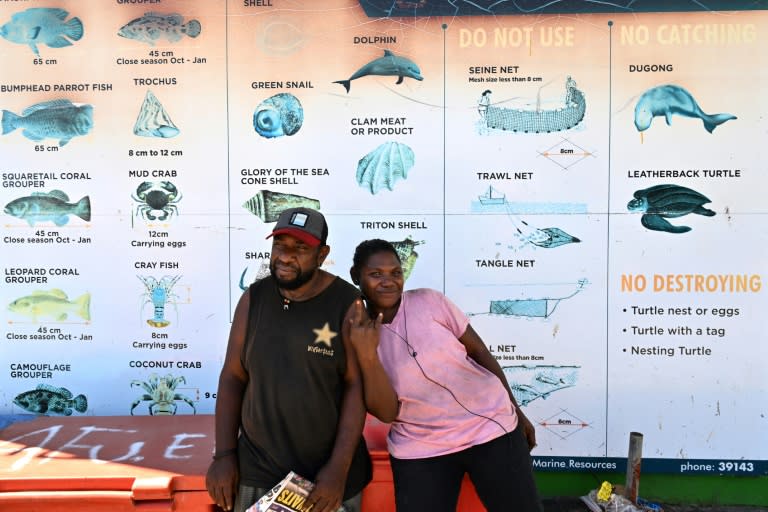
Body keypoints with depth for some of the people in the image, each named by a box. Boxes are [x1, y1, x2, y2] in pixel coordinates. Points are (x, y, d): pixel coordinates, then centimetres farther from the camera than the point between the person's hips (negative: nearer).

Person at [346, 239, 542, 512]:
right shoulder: (354, 336, -5)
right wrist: (366, 354, -25)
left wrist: (515, 410, 6)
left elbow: (479, 351, 2)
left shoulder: (430, 301, -6)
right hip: (420, 450, 0)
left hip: (492, 427, 0)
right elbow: (386, 413, -12)